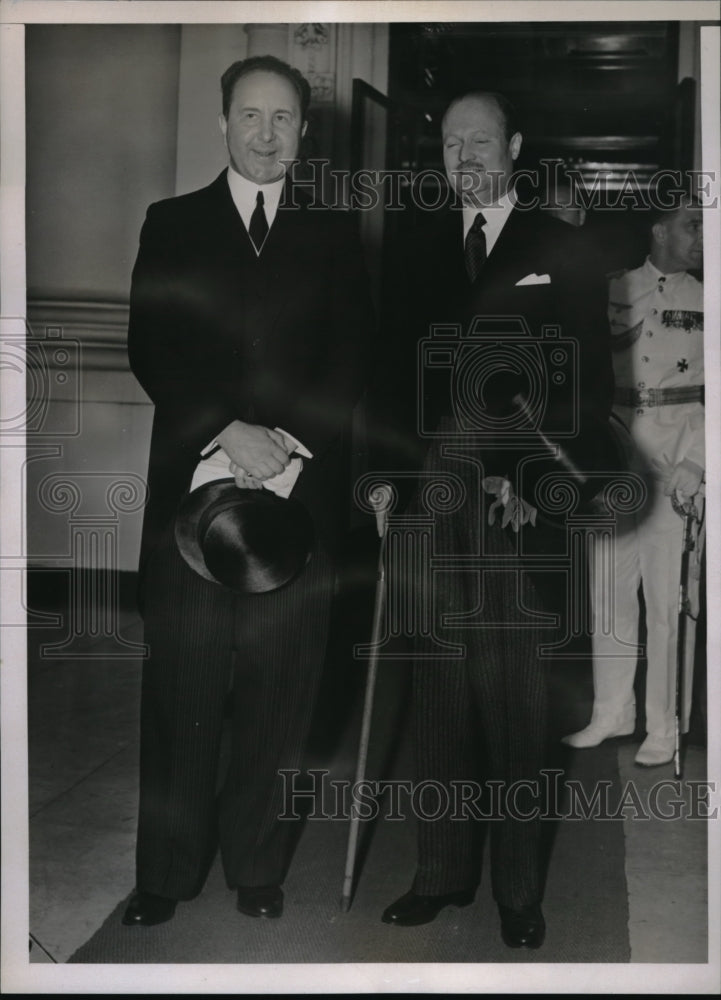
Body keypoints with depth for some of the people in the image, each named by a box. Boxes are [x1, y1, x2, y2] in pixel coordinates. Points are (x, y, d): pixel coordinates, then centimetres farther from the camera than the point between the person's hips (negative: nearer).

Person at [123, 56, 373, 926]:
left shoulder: (334, 234, 14)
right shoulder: (171, 224, 12)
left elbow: (351, 364, 5)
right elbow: (148, 349, 2)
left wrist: (286, 439, -10)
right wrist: (228, 432, -12)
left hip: (301, 488, 1)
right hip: (190, 482, 0)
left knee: (280, 689, 2)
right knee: (182, 687, 2)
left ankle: (258, 868, 16)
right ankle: (167, 873, 14)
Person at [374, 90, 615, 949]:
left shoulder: (561, 251, 6)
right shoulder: (419, 250, 16)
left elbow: (588, 385, 1)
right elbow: (393, 373, 13)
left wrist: (539, 483, -11)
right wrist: (391, 472, -2)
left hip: (519, 506, -3)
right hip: (433, 497, 3)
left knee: (513, 698, 0)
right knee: (439, 693, 6)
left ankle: (518, 888, 13)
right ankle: (443, 870, 18)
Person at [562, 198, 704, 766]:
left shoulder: (705, 302, 3)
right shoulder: (613, 291, 9)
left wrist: (693, 464, -14)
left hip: (677, 466, -3)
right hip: (611, 459, 3)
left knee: (668, 600, -2)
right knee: (608, 591, 9)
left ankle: (664, 728, 11)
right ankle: (612, 713, 23)